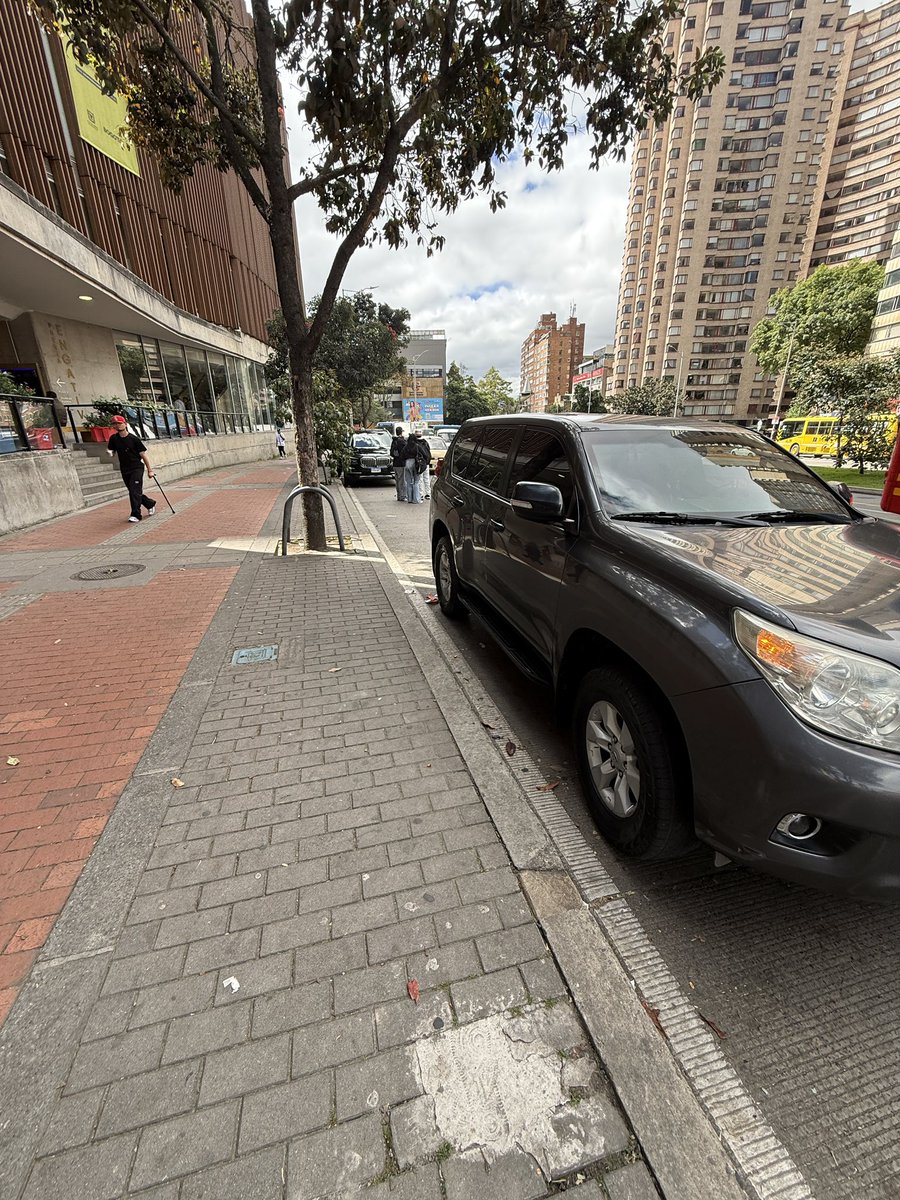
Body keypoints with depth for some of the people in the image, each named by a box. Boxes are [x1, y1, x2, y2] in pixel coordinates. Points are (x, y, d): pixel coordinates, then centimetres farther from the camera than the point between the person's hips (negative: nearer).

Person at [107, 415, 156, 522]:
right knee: (133, 492, 11)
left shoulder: (134, 439, -6)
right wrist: (110, 452, -11)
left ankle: (135, 515, -10)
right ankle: (150, 504, 32)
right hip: (124, 470, 5)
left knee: (135, 491, -13)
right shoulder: (114, 438, 5)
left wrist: (150, 470, -5)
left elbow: (143, 454, -4)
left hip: (137, 468, -5)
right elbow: (111, 451, 15)